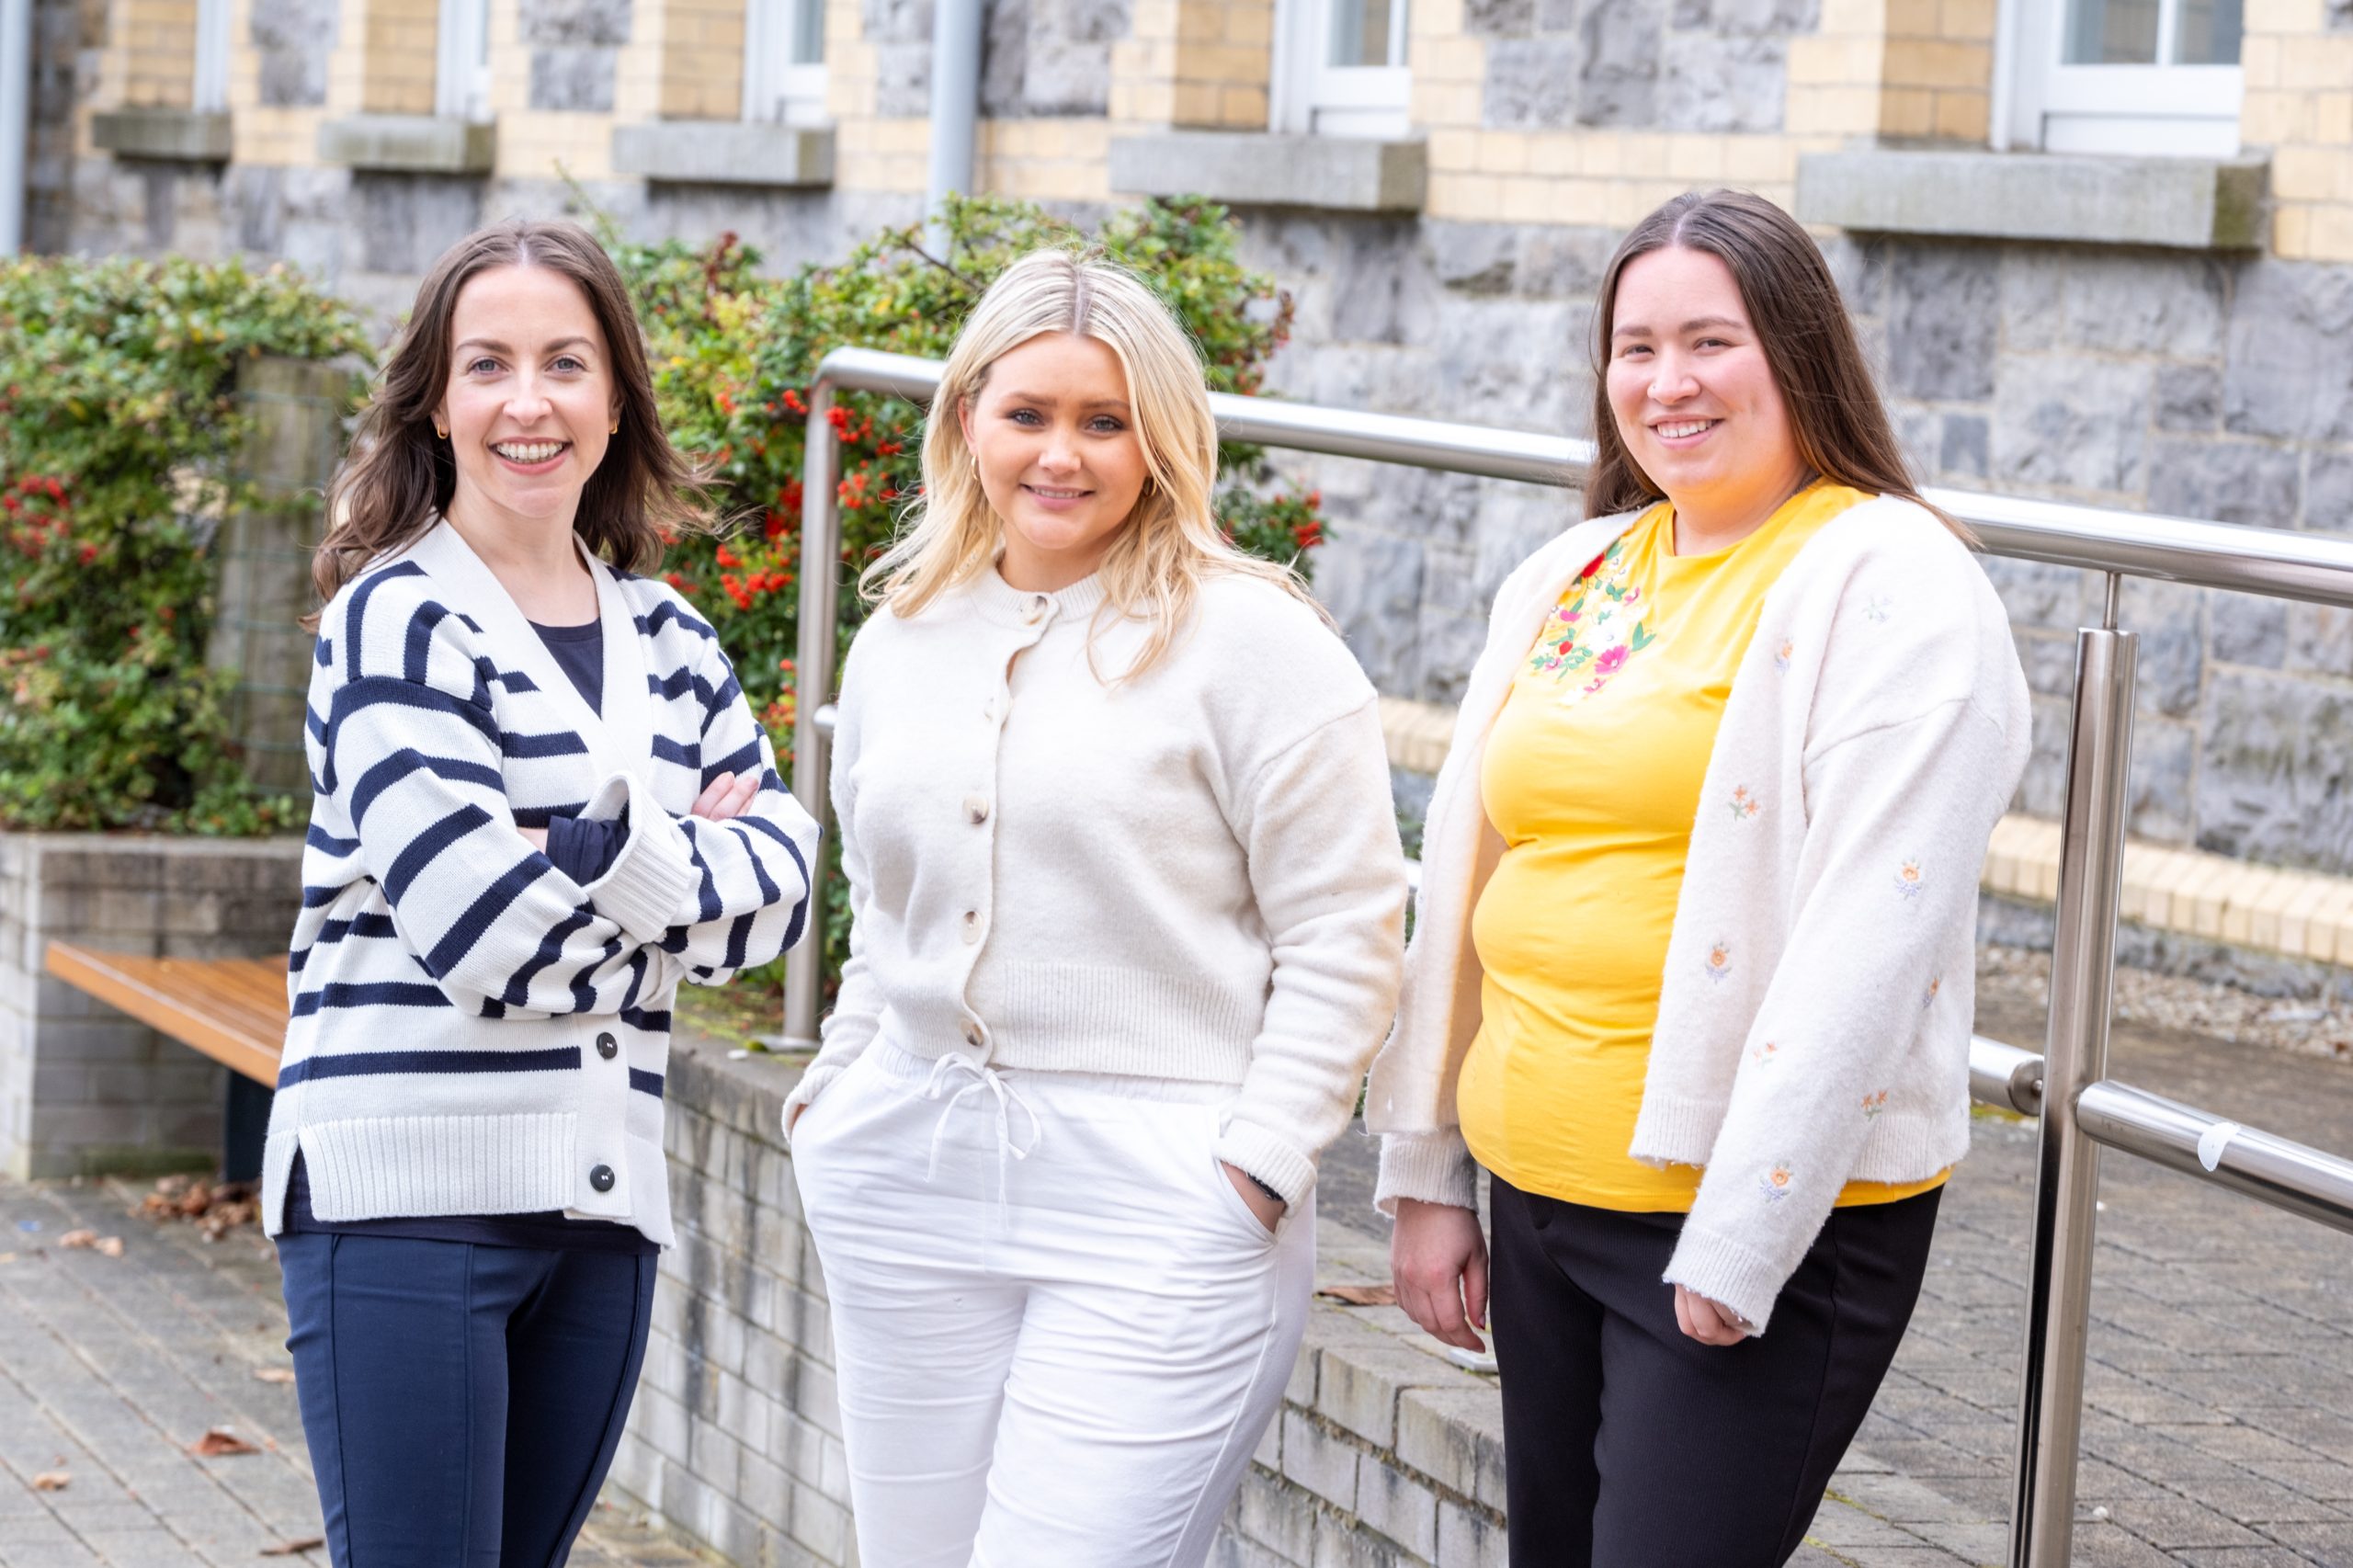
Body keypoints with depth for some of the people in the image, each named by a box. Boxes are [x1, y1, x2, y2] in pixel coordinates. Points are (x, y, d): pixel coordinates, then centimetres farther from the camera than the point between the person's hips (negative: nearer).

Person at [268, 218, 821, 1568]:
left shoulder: (666, 639, 13)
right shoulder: (400, 621, -6)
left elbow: (781, 887, 3)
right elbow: (483, 934, -15)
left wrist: (615, 852, -13)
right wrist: (694, 867, -1)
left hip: (605, 1202, 6)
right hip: (409, 1189, -6)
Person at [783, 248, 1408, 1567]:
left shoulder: (1249, 638, -5)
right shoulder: (902, 640, 14)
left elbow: (1344, 937, -7)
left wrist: (1253, 1171, -12)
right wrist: (841, 1089, 14)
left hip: (1159, 1207, -6)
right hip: (913, 1187, 6)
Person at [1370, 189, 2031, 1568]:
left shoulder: (1888, 587, -10)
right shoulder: (1569, 581, 13)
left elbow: (1871, 934, -18)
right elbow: (1469, 879, 18)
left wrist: (1739, 1246, -20)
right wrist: (1426, 1169, 16)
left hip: (1767, 1222, -7)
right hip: (1538, 1200, 7)